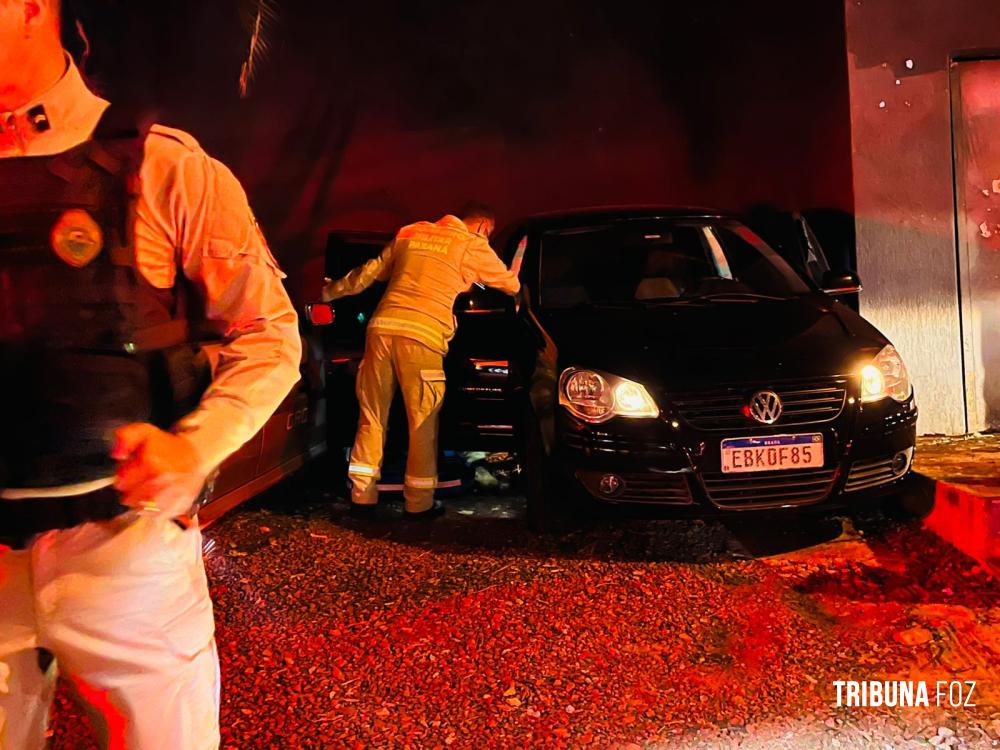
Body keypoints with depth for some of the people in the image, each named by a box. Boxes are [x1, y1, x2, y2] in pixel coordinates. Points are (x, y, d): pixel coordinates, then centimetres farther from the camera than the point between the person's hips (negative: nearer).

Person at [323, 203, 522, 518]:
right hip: (421, 337, -5)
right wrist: (517, 286, 44)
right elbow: (510, 283, 20)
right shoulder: (473, 246, 6)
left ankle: (362, 496, 16)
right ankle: (419, 503, 12)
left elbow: (369, 273, 26)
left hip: (382, 327, 5)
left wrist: (331, 292, 39)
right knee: (423, 422, 5)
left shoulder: (410, 232, 19)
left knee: (372, 417, 11)